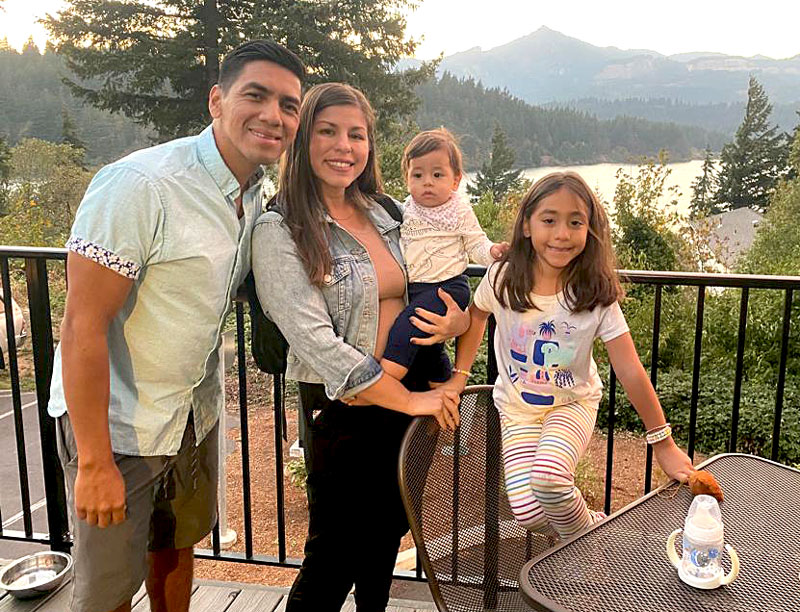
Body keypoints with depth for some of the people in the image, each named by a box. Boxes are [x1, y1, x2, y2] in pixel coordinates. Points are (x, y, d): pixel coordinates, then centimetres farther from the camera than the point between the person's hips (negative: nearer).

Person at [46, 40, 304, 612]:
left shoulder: (258, 194, 0)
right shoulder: (140, 185, -25)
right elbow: (84, 327, -24)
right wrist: (95, 464, -21)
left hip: (195, 412, 7)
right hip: (115, 419, -6)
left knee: (178, 544, 24)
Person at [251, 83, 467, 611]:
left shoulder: (380, 213, 5)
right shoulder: (280, 231, -15)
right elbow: (317, 343, -22)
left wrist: (459, 319, -6)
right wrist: (407, 400, -20)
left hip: (411, 393, 7)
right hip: (344, 408, -6)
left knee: (388, 531, 23)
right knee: (335, 554, 8)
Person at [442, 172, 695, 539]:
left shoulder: (597, 294, -18)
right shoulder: (502, 279, -15)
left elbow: (631, 373, -16)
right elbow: (476, 317, 7)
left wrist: (663, 444, -13)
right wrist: (459, 377, 2)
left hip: (573, 403, -1)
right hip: (517, 406, 2)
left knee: (548, 476, -32)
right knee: (528, 513, -18)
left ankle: (586, 536, 1)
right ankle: (590, 525, 17)